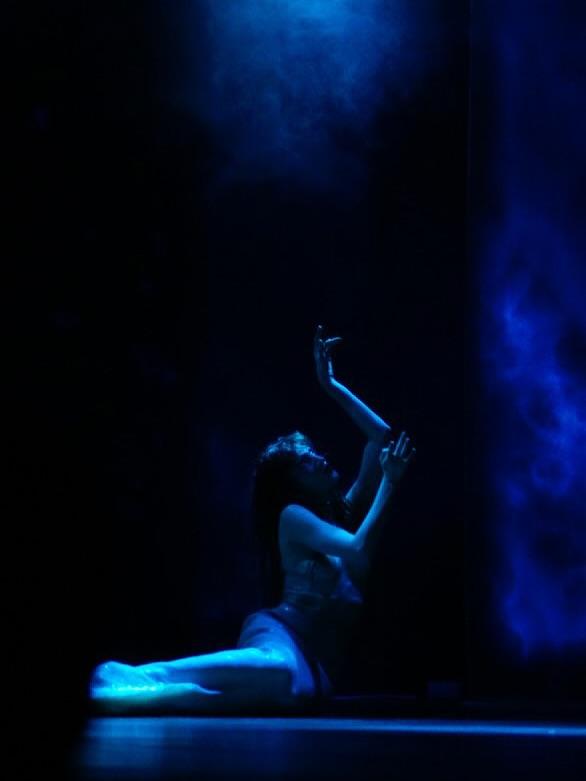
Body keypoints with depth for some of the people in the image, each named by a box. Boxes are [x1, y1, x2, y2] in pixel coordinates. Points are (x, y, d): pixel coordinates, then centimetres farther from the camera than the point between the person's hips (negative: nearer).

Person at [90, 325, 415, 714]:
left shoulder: (346, 511, 22)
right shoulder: (293, 516, 2)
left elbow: (381, 435, 27)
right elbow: (359, 551, -14)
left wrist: (331, 385, 23)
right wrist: (390, 481, -9)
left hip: (318, 665, 7)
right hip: (281, 633, -7)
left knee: (297, 688, -34)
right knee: (280, 670, -46)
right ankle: (127, 677, -45)